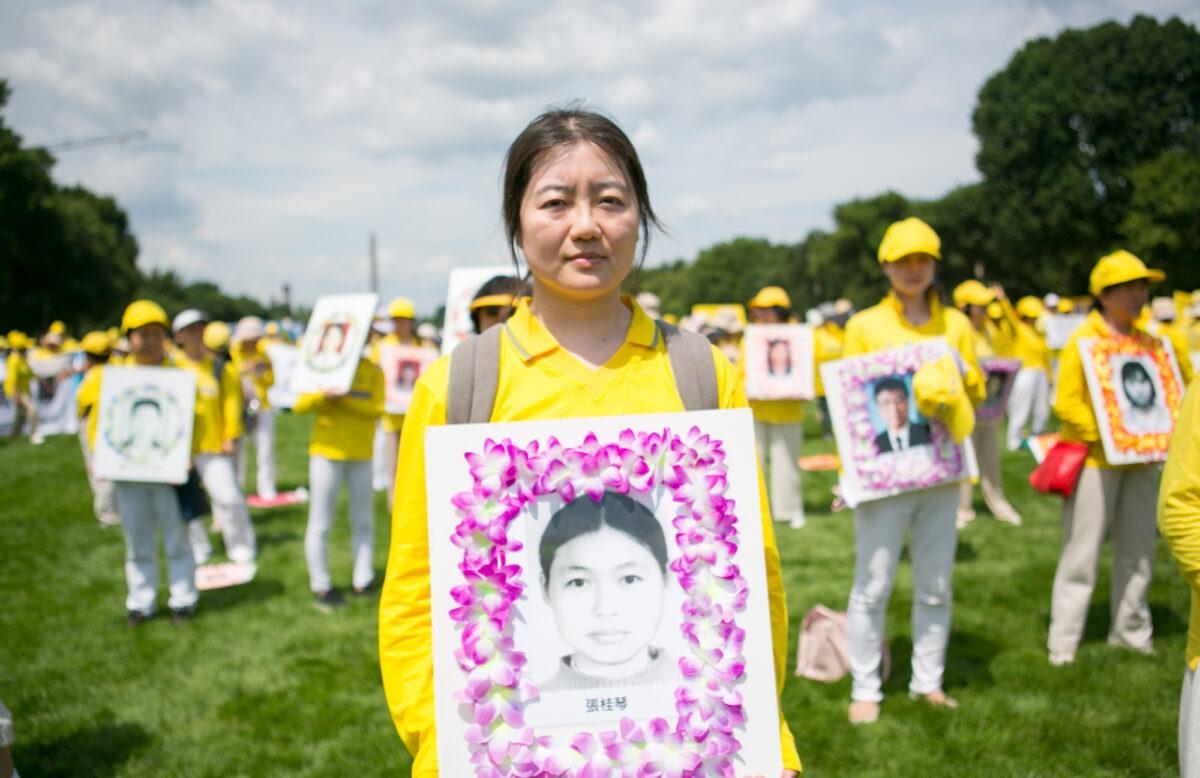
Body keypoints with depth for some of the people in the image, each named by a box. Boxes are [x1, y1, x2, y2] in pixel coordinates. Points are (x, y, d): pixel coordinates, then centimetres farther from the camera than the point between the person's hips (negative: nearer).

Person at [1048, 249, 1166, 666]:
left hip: (1140, 459, 6)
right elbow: (1066, 403, -13)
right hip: (1094, 460, -6)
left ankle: (1131, 631, 29)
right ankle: (1063, 643, 6)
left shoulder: (1147, 341, 11)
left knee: (1139, 548, 13)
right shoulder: (1083, 340, -7)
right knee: (1082, 553, -3)